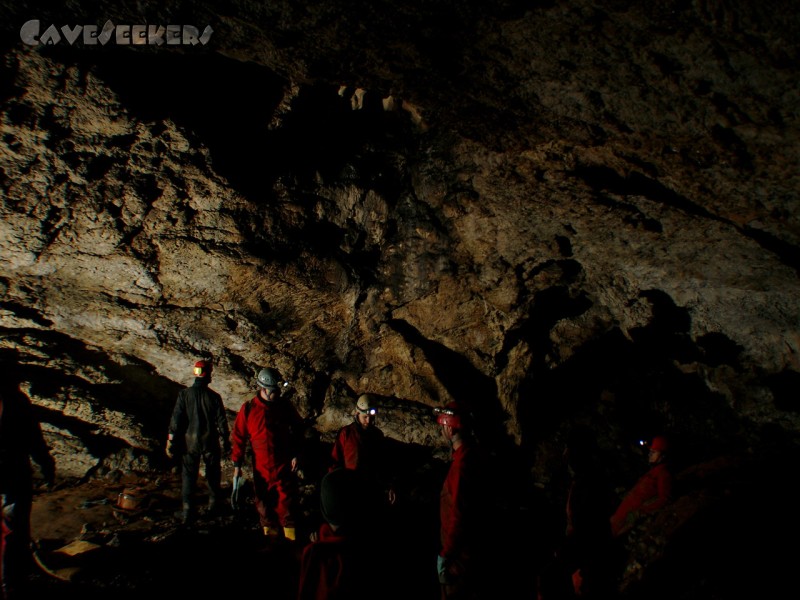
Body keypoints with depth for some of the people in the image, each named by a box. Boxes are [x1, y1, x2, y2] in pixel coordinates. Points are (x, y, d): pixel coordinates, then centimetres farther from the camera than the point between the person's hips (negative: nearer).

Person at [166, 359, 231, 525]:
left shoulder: (184, 394, -9)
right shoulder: (214, 397, -10)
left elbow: (175, 419, -8)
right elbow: (222, 422, -5)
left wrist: (171, 441, -1)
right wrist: (226, 442, 6)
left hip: (189, 442, 0)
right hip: (210, 442, 0)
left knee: (188, 476, 8)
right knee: (213, 475, 17)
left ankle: (187, 511, 5)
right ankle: (214, 505, 29)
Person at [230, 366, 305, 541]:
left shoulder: (286, 406, -3)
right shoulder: (248, 409, -6)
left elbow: (299, 429, 9)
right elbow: (239, 437, 0)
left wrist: (296, 454, 3)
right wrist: (237, 464, -1)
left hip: (285, 467, 0)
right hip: (261, 469, 1)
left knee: (288, 506, 1)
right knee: (265, 507, 11)